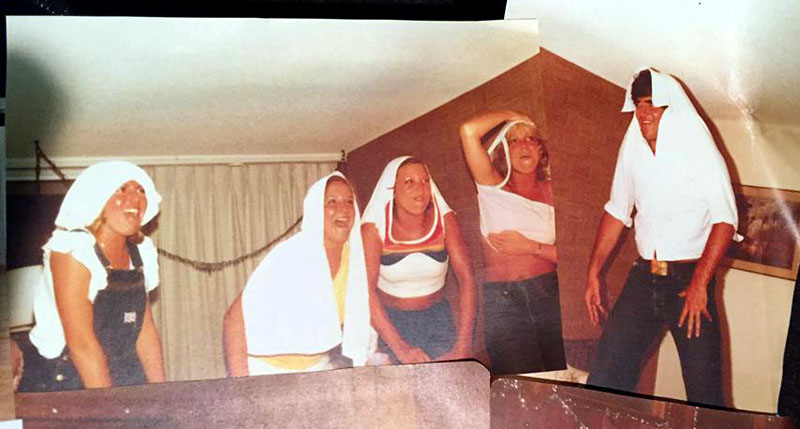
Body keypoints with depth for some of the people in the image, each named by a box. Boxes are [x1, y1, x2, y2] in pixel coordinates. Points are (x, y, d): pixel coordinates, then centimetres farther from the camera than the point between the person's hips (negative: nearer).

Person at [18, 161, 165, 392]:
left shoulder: (140, 251, 3)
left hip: (116, 377, 5)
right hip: (56, 383, -5)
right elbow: (81, 341, -21)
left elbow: (145, 329, 5)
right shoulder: (71, 249, -15)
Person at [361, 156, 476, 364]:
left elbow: (466, 278, -13)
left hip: (437, 317, 2)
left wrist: (463, 345, -23)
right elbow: (366, 290, -22)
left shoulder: (445, 220, -8)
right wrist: (400, 347, -32)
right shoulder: (374, 228, -14)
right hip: (390, 320, -2)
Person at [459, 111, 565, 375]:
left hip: (548, 293, 2)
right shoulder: (493, 187, 4)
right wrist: (509, 115, 3)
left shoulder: (551, 191, 11)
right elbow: (469, 130, -11)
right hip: (502, 299, -2)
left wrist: (529, 246, -7)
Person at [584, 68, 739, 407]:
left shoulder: (699, 152, -5)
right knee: (606, 375, -1)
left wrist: (699, 284, -19)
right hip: (643, 278, 4)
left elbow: (725, 220, -11)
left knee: (704, 388, -2)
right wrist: (593, 272, 10)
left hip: (689, 279, -4)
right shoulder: (632, 150, 8)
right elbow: (616, 212, 16)